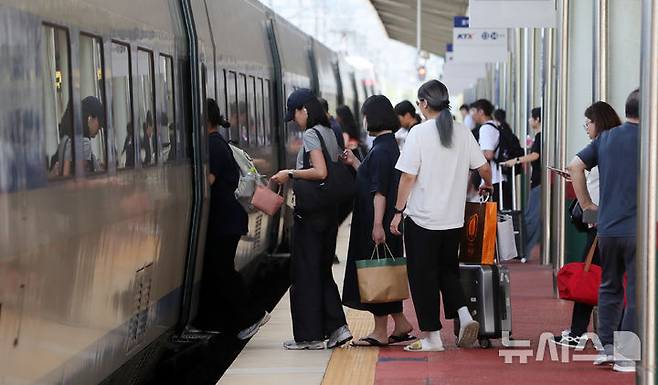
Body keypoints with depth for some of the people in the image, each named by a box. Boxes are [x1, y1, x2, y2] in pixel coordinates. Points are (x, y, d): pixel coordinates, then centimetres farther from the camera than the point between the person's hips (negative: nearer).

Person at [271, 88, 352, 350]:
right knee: (322, 270, 15)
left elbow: (320, 172, -24)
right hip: (329, 210, 9)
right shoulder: (330, 133, 13)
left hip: (310, 212, -9)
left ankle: (310, 336, 4)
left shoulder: (311, 135, -13)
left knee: (306, 272, 0)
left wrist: (290, 174, -13)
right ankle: (337, 326, 8)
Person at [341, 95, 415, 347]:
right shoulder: (390, 145, 13)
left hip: (376, 223, -10)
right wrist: (354, 163, 19)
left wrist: (377, 225, -24)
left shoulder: (381, 150, -17)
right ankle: (400, 324, 21)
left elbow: (379, 190, -22)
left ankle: (380, 332, 4)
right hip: (386, 221, 10)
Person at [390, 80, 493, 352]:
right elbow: (484, 168, 7)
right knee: (448, 270, 20)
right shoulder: (462, 133, 3)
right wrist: (487, 186, 29)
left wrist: (398, 211, -5)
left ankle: (432, 337, 7)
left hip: (422, 218, -5)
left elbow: (408, 176, -12)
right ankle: (464, 316, -1)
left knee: (423, 276, 5)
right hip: (454, 218, 5)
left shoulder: (419, 133, -11)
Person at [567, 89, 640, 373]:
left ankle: (606, 347, 16)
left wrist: (586, 204, 11)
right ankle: (626, 356, 1)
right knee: (636, 291, 1)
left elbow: (575, 166, 6)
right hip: (638, 229, -5)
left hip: (606, 228, 5)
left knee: (609, 287, 17)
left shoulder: (606, 138, 9)